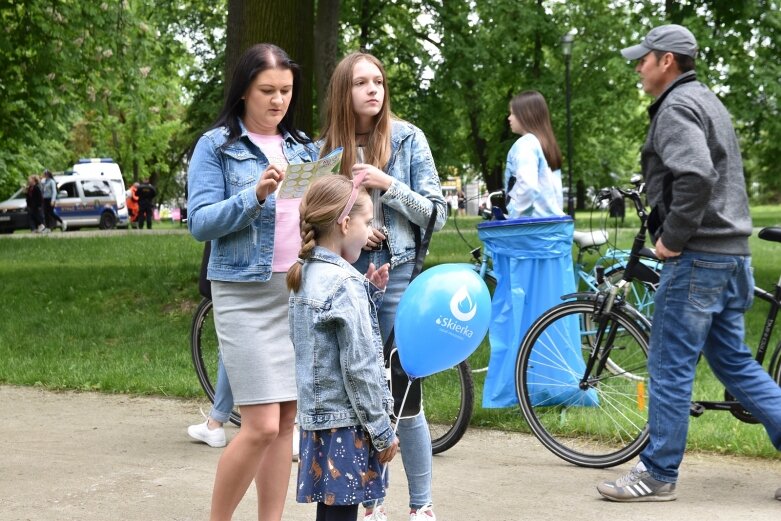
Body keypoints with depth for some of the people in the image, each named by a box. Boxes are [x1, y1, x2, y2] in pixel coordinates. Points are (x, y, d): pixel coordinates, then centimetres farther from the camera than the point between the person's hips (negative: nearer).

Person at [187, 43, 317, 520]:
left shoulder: (304, 148, 14)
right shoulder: (217, 146, 0)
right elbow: (201, 223, -8)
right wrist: (256, 195, -21)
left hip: (302, 289, 5)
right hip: (246, 293, -5)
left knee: (287, 419, 6)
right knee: (262, 424, -10)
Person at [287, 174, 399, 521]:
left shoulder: (305, 276, 10)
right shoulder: (344, 282, -17)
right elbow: (359, 367, -17)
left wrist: (370, 292, 9)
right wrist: (382, 430, -11)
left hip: (316, 415, 9)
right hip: (346, 422, -9)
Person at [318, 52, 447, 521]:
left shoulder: (407, 139, 0)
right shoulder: (326, 147, 6)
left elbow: (436, 213, -1)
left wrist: (388, 185, -14)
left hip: (395, 276, -3)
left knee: (402, 395, -4)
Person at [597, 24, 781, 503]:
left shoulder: (676, 108, -12)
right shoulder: (708, 101, 20)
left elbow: (696, 176, -27)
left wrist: (672, 237, -17)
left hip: (698, 256, -10)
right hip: (731, 251, 10)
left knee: (670, 365, -3)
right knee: (732, 360, 14)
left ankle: (657, 475, 5)